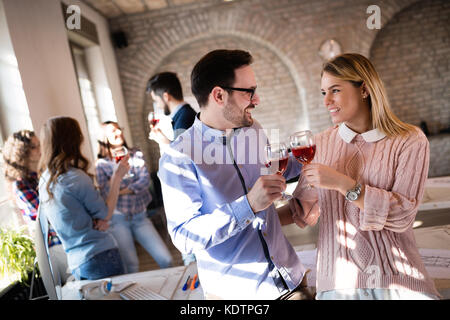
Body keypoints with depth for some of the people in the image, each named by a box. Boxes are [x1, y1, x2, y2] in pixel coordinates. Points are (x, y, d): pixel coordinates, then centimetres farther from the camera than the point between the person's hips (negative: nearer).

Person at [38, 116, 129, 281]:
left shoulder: (44, 180, 6)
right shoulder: (75, 177, -19)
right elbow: (106, 214, -9)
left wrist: (98, 221, -3)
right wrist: (117, 176, -3)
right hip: (100, 257, -8)